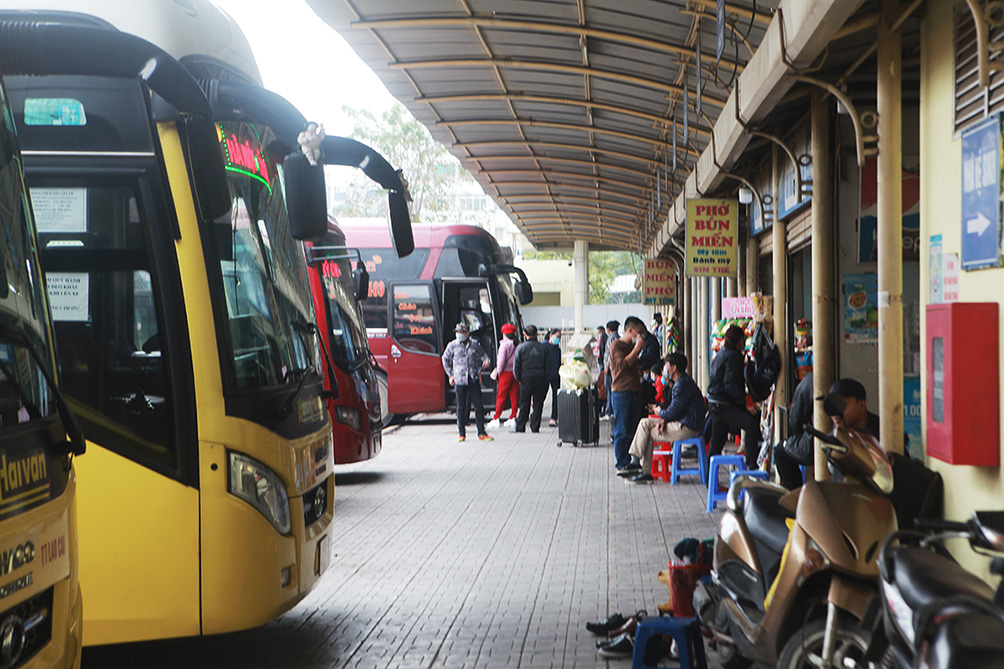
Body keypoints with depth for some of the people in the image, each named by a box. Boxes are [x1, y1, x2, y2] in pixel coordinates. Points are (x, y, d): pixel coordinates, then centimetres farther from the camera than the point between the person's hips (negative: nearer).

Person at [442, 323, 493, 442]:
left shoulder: (474, 345, 6)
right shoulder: (452, 346, 3)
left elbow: (483, 355, 23)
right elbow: (445, 359, 17)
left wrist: (486, 361, 0)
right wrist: (450, 375, 11)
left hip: (474, 380, 1)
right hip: (460, 380, -1)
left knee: (479, 405, -1)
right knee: (461, 407, 3)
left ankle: (481, 433, 6)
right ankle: (461, 433, 13)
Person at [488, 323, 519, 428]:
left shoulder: (505, 344, -10)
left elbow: (501, 360, -13)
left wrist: (498, 371, -3)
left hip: (506, 372, -5)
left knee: (501, 396, -2)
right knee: (514, 396, 9)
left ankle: (496, 419, -2)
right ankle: (512, 417, 10)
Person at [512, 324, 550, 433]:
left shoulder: (521, 347, -3)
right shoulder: (543, 347, 2)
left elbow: (516, 365, -5)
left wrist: (519, 379, 4)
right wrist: (545, 377, 9)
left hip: (526, 379, -1)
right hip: (541, 379, 1)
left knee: (524, 405, 4)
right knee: (538, 404, 5)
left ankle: (520, 427, 4)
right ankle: (535, 427, 5)